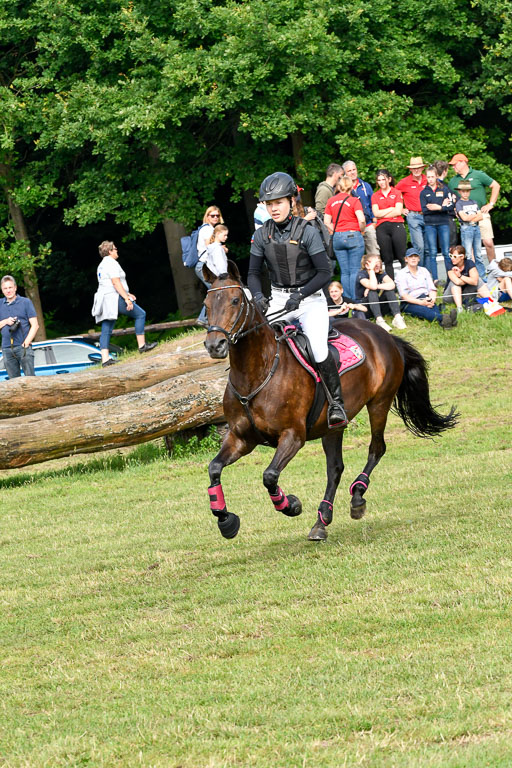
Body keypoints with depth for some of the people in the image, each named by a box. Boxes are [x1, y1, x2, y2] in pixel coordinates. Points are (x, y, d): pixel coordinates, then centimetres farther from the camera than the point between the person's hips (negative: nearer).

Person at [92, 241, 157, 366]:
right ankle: (142, 345, 3)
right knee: (140, 314, 3)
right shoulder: (111, 263, -9)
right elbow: (116, 283, -18)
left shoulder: (101, 265, 22)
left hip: (103, 298, 10)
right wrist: (127, 298, -20)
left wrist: (126, 294, 28)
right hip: (114, 298, -10)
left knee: (106, 331, 3)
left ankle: (105, 359, -5)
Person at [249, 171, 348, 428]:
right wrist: (258, 296, -14)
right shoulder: (262, 235, 2)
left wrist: (299, 295, -22)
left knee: (318, 350, -26)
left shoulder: (307, 232, -10)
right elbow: (253, 273, 7)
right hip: (278, 300, 4)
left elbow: (324, 272, -11)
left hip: (310, 299, -4)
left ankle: (336, 403, -11)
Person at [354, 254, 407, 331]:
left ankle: (397, 317, -32)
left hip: (378, 305, 5)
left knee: (389, 290, -18)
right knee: (372, 292, -32)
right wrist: (371, 269, -28)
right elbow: (373, 286, -36)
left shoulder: (381, 272, -2)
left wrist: (376, 286, -27)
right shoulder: (361, 274, -16)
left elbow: (392, 284, -21)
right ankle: (379, 320, -46)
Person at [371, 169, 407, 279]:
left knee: (402, 257, -9)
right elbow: (376, 213, 1)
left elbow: (398, 211, -3)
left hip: (397, 226, -2)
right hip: (382, 228, 2)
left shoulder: (397, 193, 8)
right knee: (387, 260, 2)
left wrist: (382, 214, -2)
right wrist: (392, 209, -2)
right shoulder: (375, 196, 13)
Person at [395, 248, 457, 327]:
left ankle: (443, 322, -67)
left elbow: (432, 289, 11)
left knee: (433, 306, -33)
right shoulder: (401, 274, 4)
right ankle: (443, 318, -70)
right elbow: (403, 295, -8)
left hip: (425, 299, 4)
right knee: (423, 309, -38)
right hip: (410, 304, -4)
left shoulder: (424, 270, 19)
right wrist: (421, 302, -22)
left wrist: (432, 299, -14)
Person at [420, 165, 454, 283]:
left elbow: (451, 206, -2)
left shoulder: (444, 189, 8)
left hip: (443, 223, 0)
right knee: (432, 253, -2)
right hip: (429, 224, 0)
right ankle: (434, 279, -2)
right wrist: (442, 206, -10)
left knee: (446, 252, -3)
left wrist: (438, 208, -16)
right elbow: (424, 209, -4)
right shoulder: (423, 192, 8)